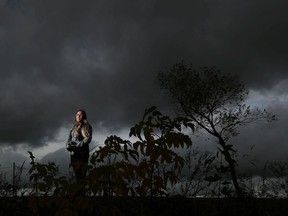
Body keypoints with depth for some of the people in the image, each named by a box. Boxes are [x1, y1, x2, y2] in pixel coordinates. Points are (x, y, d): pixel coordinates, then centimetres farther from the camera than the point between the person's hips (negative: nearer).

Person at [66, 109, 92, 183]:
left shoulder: (87, 127, 3)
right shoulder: (74, 127, 20)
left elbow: (88, 139, -9)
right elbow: (69, 139, 15)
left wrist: (78, 145, -17)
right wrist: (68, 146, -6)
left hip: (83, 153, -5)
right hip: (73, 153, 5)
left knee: (82, 175, -10)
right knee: (77, 174, 4)